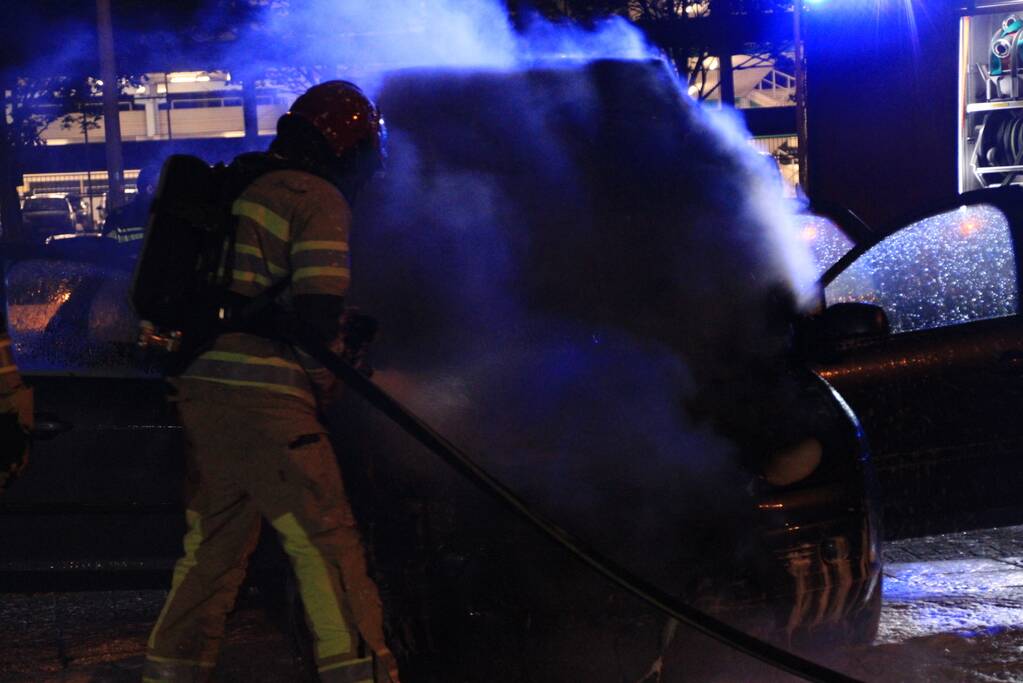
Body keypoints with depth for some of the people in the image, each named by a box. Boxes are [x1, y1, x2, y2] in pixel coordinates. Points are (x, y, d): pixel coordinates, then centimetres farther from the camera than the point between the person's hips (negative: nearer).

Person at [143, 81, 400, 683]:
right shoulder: (320, 200, -5)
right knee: (326, 541, -5)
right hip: (263, 398, -8)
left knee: (213, 543, 16)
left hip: (201, 389, 8)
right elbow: (317, 314, -14)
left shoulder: (240, 190, 19)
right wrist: (326, 384, 3)